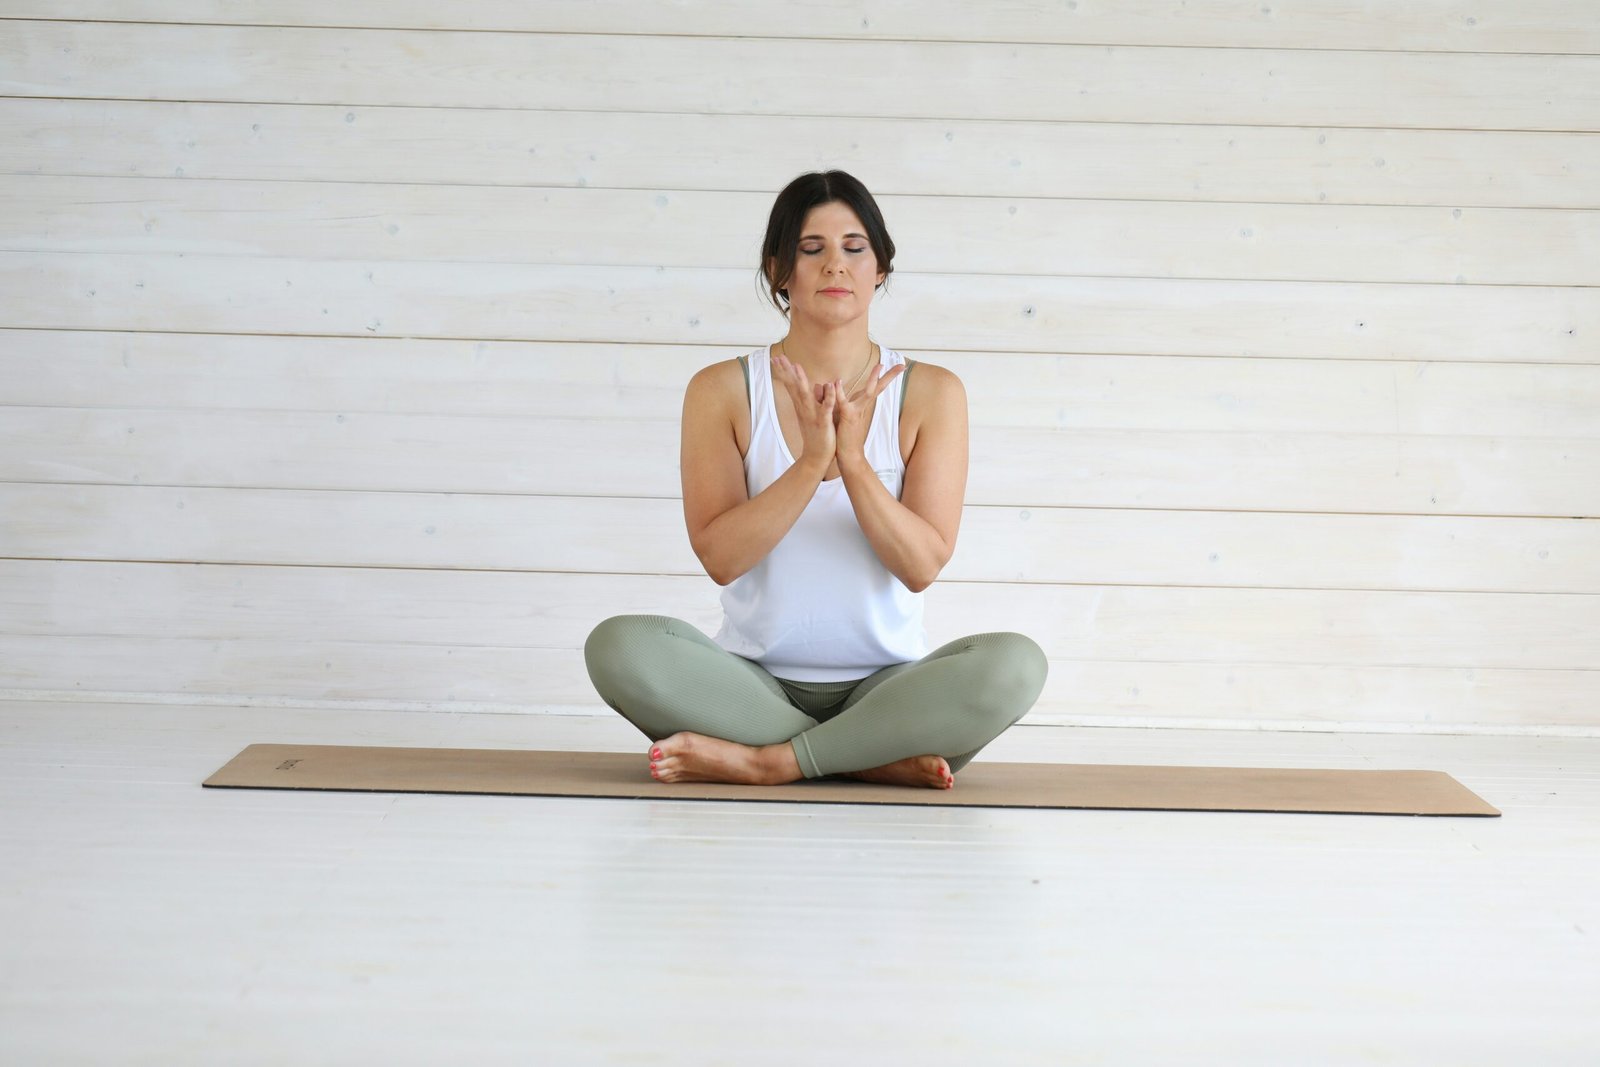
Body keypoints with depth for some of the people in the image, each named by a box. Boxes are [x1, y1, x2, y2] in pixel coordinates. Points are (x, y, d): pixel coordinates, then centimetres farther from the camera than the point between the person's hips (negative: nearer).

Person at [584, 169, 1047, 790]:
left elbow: (922, 566, -7)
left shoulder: (929, 392, 0)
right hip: (755, 684, 0)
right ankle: (880, 757, -22)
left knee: (1014, 664, -29)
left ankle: (767, 761, -22)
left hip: (884, 685, 0)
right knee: (618, 645, -28)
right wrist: (811, 462, -22)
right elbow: (720, 557, -10)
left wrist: (853, 460, -21)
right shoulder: (721, 390, 0)